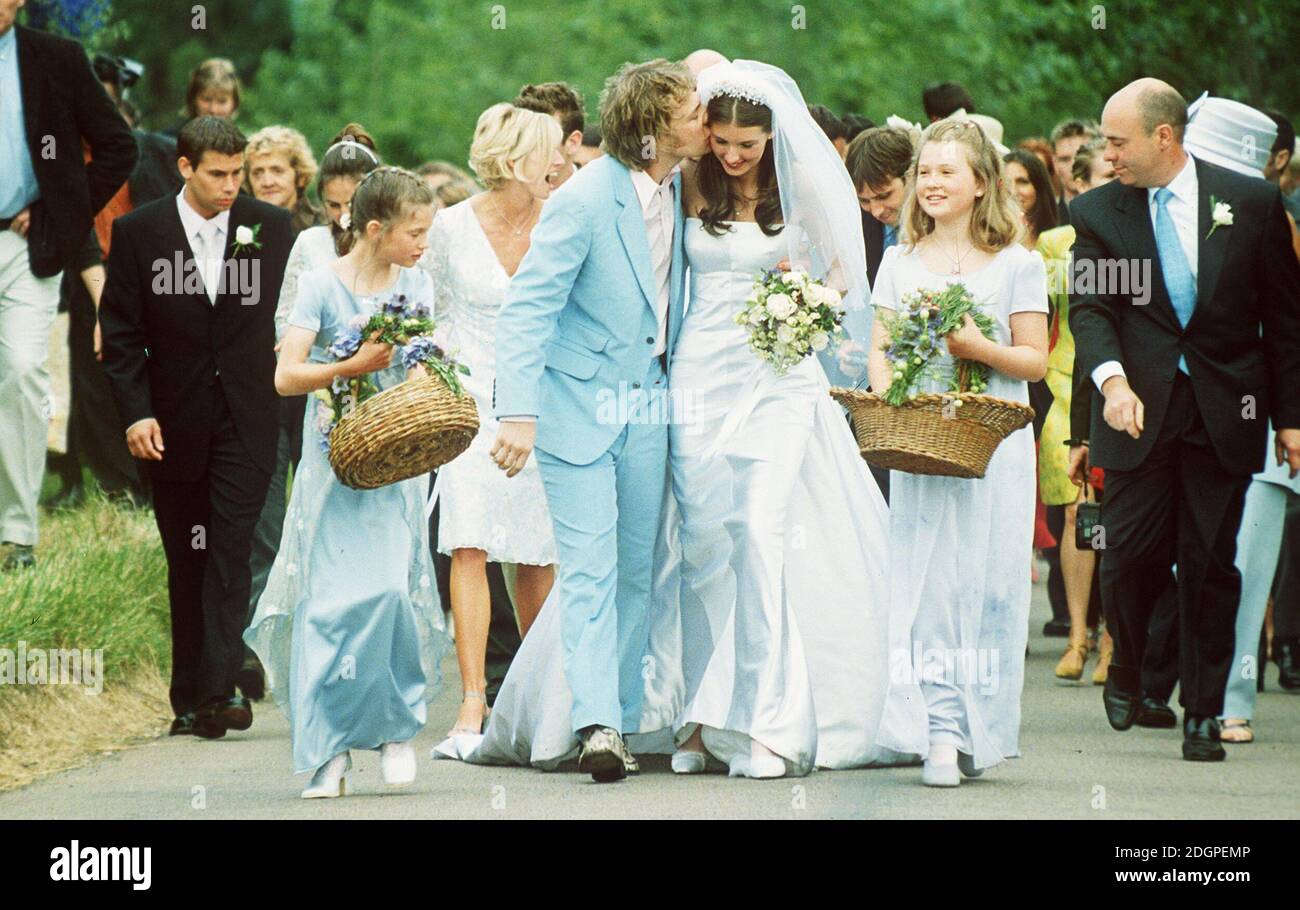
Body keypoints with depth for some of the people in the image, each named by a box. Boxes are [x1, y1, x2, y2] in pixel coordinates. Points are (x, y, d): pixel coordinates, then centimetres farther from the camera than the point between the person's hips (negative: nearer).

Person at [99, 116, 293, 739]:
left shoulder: (272, 227, 3)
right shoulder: (139, 232, 1)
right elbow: (120, 332, 1)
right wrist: (136, 412, -8)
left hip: (246, 418, -1)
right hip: (172, 424, 1)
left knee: (230, 550, -13)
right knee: (185, 562, 8)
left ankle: (217, 689, -19)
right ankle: (189, 699, 15)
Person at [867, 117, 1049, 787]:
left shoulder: (1017, 265, 5)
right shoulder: (900, 264, 14)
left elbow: (1035, 360, 2)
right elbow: (880, 350, 10)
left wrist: (978, 347, -15)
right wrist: (890, 400, -10)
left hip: (995, 444, -2)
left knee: (987, 579, -2)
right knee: (926, 580, -6)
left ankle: (979, 726, 6)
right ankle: (940, 733, -8)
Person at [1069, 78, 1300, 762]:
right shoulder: (1098, 213, 4)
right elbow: (1088, 308, -6)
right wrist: (1112, 378, -25)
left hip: (1225, 414, 0)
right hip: (1138, 410, 0)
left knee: (1211, 564, 1)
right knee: (1130, 554, -4)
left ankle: (1203, 715, 10)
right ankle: (1126, 663, 27)